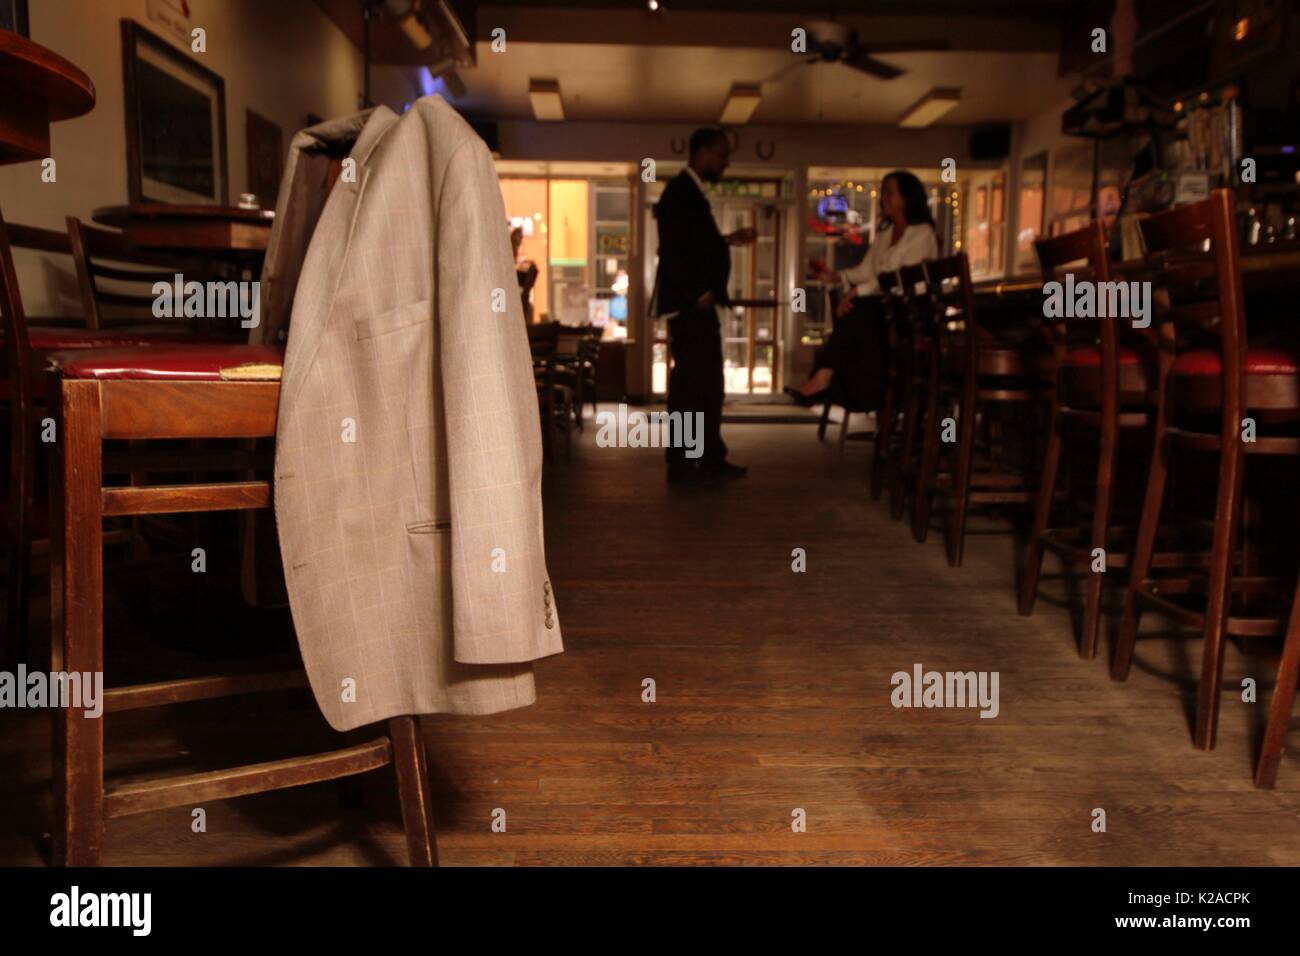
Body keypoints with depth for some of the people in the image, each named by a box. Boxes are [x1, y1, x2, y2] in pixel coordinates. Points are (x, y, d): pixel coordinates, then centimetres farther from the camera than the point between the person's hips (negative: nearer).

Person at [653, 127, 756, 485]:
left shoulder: (692, 193, 19)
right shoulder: (679, 192, -10)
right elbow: (673, 249, -18)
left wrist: (728, 240, 17)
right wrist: (699, 293, -17)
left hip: (699, 303, 10)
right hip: (688, 304, -10)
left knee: (709, 384, 11)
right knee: (689, 382, -7)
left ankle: (711, 459, 17)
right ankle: (680, 465, -1)